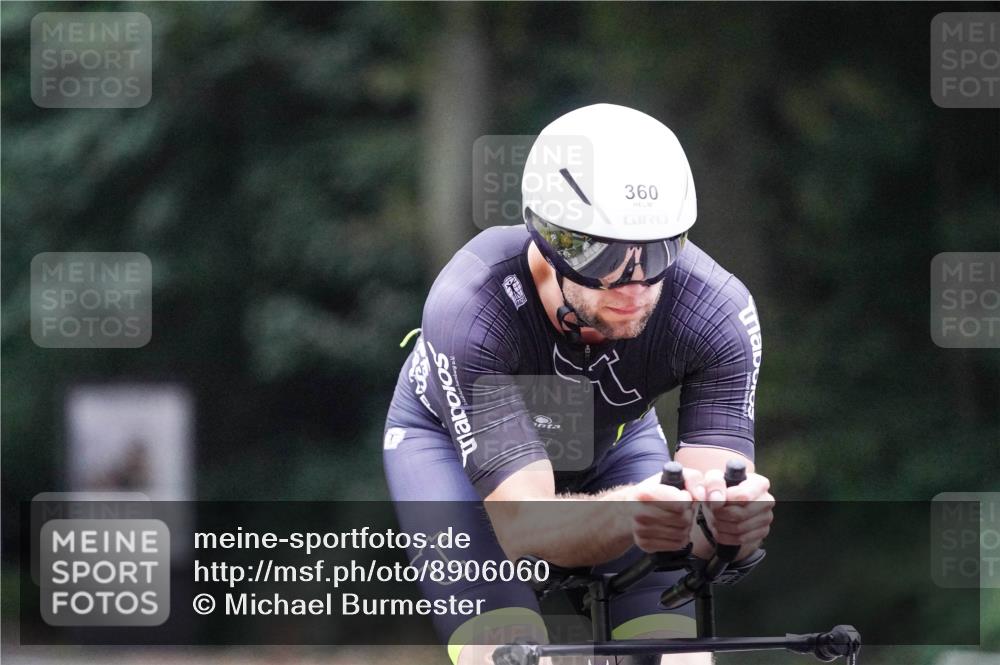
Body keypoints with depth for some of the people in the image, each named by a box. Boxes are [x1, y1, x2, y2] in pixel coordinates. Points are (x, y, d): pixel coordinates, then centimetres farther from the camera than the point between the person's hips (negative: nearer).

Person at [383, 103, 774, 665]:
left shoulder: (718, 312, -34)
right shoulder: (471, 309, -41)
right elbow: (525, 527, -45)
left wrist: (736, 519, -62)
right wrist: (629, 514, -67)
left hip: (613, 445, 2)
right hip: (453, 441, -2)